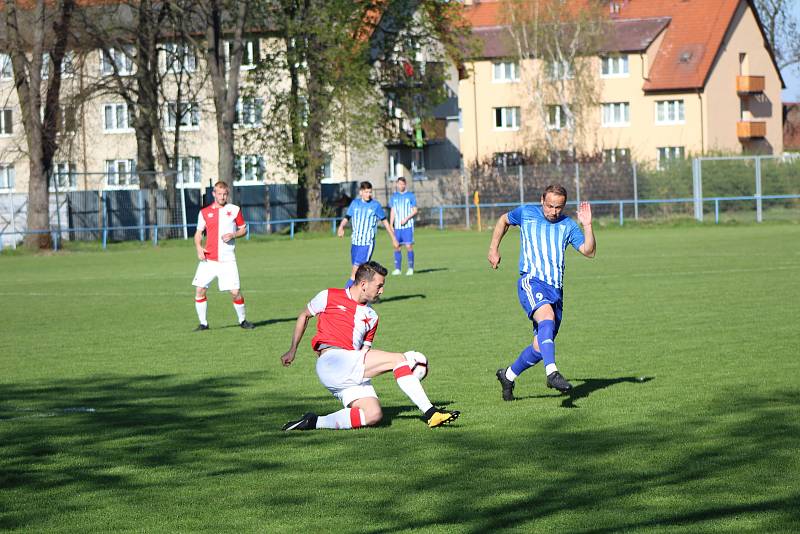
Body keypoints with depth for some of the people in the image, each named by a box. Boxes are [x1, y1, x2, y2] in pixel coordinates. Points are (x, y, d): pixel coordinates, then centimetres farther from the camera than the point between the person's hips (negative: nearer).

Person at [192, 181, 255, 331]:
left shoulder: (234, 210, 4)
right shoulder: (204, 212, 7)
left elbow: (243, 229, 11)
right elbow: (199, 233, 13)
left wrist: (233, 235, -9)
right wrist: (198, 248, -5)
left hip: (227, 260, -1)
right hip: (208, 259, 2)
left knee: (235, 292, -6)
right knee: (200, 290, -6)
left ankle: (242, 320, 15)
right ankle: (203, 323, 7)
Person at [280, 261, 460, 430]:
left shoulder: (371, 316, 22)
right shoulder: (329, 297, 7)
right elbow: (304, 316, 20)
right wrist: (293, 350, 18)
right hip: (332, 360, -7)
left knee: (373, 415, -19)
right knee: (398, 359, -14)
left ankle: (315, 422, -13)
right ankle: (430, 413, -13)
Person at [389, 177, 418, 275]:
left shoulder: (410, 196, 1)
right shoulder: (394, 196, 12)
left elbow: (415, 211, 0)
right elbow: (392, 212, 15)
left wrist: (406, 218, -14)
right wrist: (391, 225, 7)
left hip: (407, 225, -4)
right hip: (397, 226, 4)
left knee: (409, 246, -8)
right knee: (396, 246, 1)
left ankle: (411, 268, 0)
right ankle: (397, 268, 7)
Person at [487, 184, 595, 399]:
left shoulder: (568, 225, 10)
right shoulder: (526, 213, 5)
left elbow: (589, 251, 0)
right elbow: (503, 220, 25)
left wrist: (587, 225, -12)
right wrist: (494, 249, 19)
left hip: (556, 290, 4)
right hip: (531, 282, -4)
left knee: (540, 348, 4)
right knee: (547, 316, -35)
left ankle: (508, 375, 28)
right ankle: (552, 373, -48)